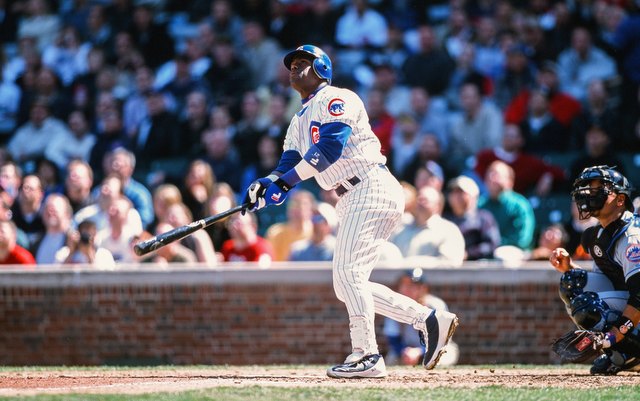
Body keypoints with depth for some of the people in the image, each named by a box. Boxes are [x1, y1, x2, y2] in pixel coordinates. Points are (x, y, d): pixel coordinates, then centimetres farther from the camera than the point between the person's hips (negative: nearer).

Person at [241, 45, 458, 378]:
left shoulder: (335, 99, -5)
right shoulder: (300, 122, 23)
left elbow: (331, 147, -21)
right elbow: (288, 167, 12)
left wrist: (286, 180, -24)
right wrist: (266, 185, -11)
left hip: (372, 188, -10)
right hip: (351, 200, 10)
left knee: (347, 272, -18)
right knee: (346, 285, 6)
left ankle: (366, 356, -17)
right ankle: (429, 319, 9)